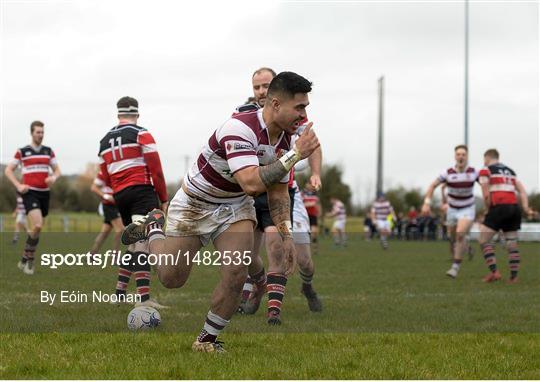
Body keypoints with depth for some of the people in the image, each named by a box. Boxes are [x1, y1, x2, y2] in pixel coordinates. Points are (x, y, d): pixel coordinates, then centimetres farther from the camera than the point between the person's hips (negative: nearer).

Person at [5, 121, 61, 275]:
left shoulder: (48, 151, 11)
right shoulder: (22, 152, 1)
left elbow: (57, 170, 15)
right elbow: (8, 170, 6)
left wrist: (53, 177, -9)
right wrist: (18, 185, -8)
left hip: (44, 193, 5)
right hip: (30, 193, -5)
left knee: (37, 228, 7)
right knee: (37, 225, -21)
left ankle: (25, 261, 20)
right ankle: (28, 260, -7)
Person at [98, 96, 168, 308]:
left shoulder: (105, 140, 16)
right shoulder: (141, 134, -2)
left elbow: (105, 177, 17)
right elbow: (155, 168, -6)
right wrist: (164, 199, 0)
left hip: (119, 196, 6)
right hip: (142, 191, -6)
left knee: (135, 244, 20)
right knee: (143, 243, -14)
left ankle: (119, 292, 18)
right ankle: (143, 298, -25)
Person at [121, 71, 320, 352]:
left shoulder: (285, 140, -9)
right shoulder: (241, 128, -35)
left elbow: (278, 193, 4)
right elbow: (251, 183, -46)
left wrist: (286, 237, -3)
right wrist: (296, 155, -42)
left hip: (235, 209, 5)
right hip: (195, 204, -5)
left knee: (236, 274, -15)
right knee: (171, 279, 4)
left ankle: (207, 340, 6)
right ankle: (153, 228, 34)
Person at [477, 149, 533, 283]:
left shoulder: (485, 170, 5)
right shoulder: (510, 171, 23)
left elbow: (486, 195, -6)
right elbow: (522, 191, 13)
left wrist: (488, 210, 6)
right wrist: (526, 209, 4)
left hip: (499, 207, -6)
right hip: (514, 207, 6)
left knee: (484, 240, 1)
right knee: (512, 244, 9)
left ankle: (494, 271, -13)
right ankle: (514, 276, 5)